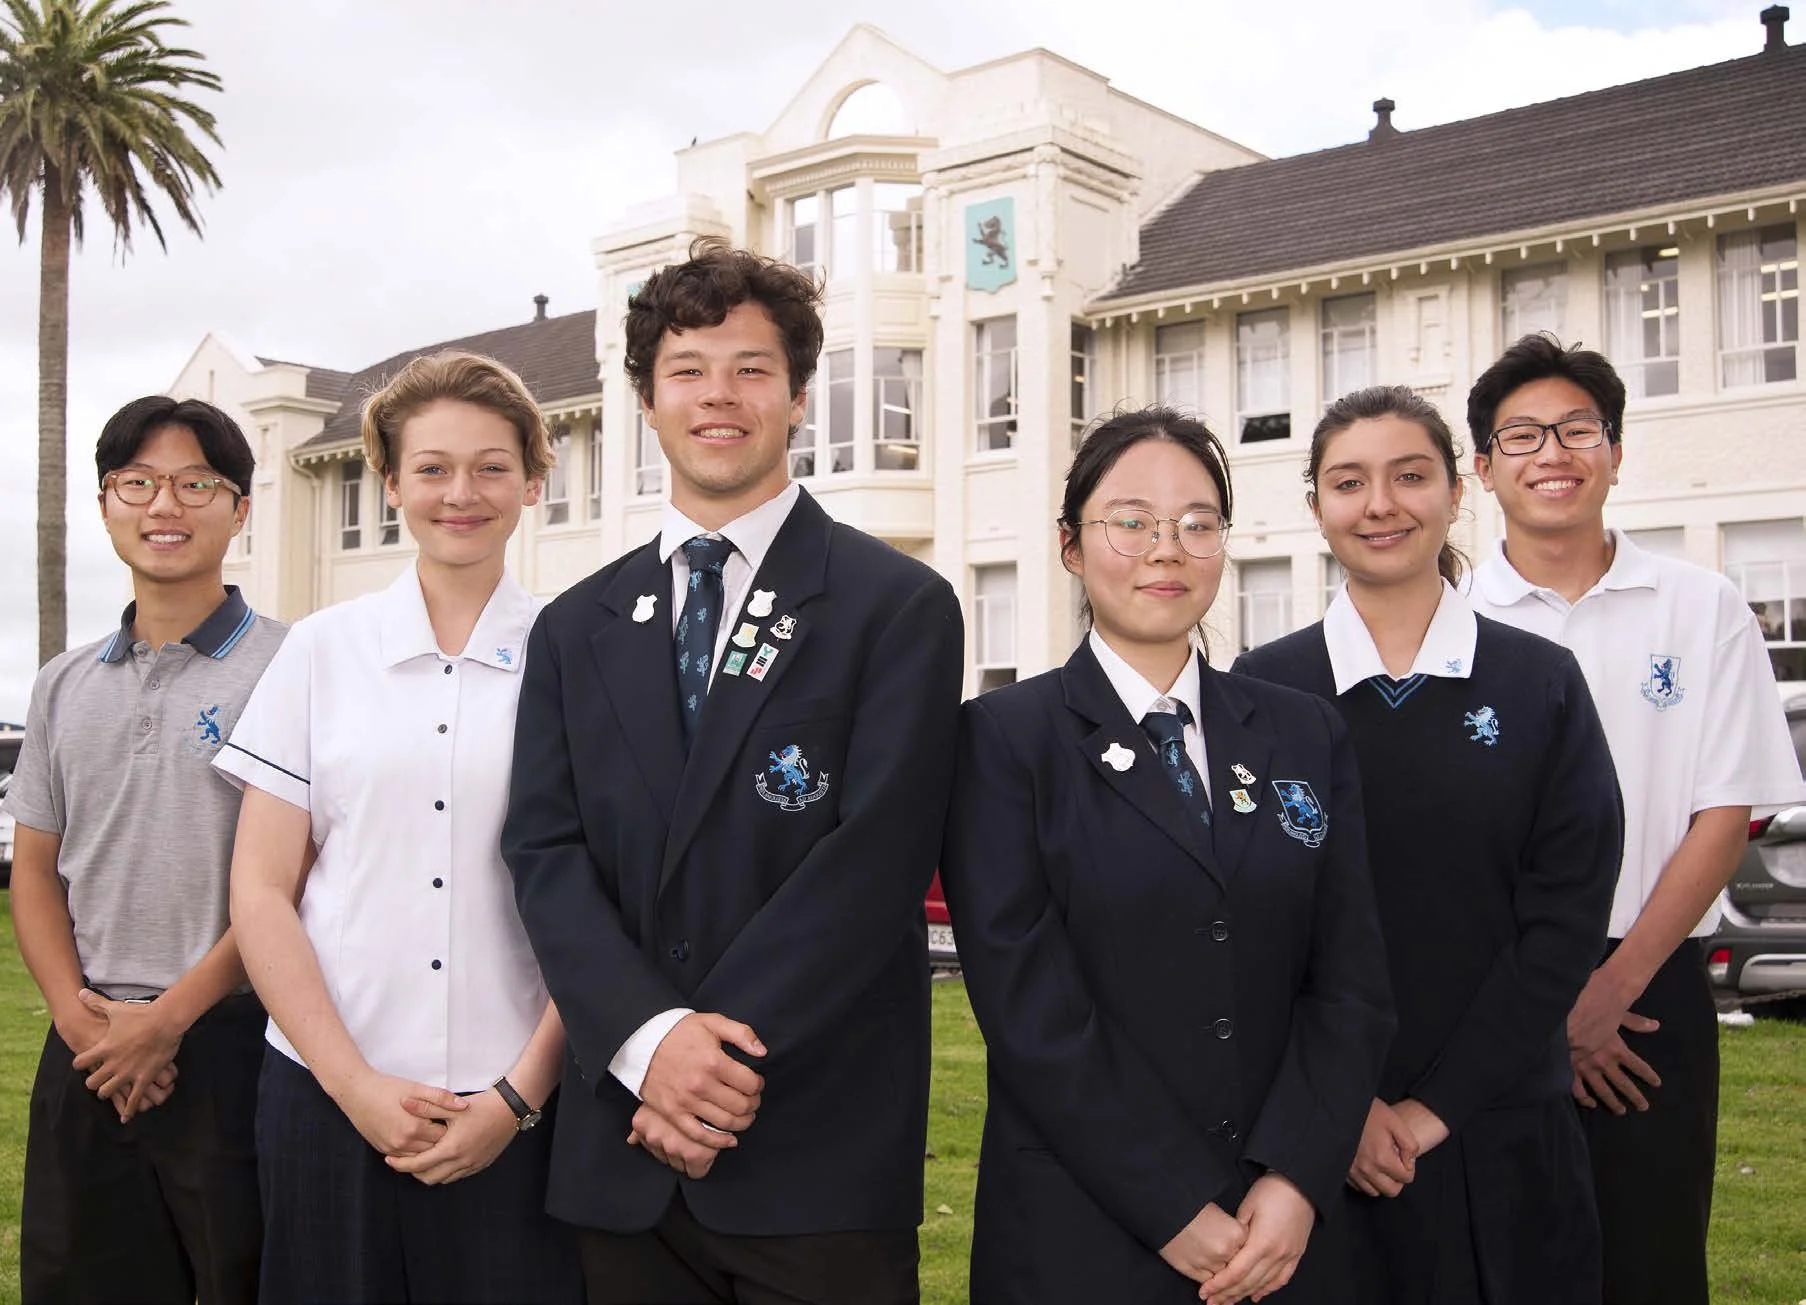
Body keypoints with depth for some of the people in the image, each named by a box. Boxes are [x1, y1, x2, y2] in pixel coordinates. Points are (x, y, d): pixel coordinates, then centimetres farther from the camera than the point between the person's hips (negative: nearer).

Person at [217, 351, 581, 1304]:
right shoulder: (323, 649, 4)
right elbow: (260, 889, 3)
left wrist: (520, 1094, -6)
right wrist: (353, 1080, -5)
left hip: (518, 1108, -1)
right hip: (330, 1096, 1)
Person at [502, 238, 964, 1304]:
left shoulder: (900, 607, -3)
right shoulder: (577, 629, 10)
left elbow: (876, 857, -11)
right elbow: (546, 853, 2)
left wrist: (723, 1058, -15)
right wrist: (650, 1040, -14)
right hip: (623, 1150, 4)